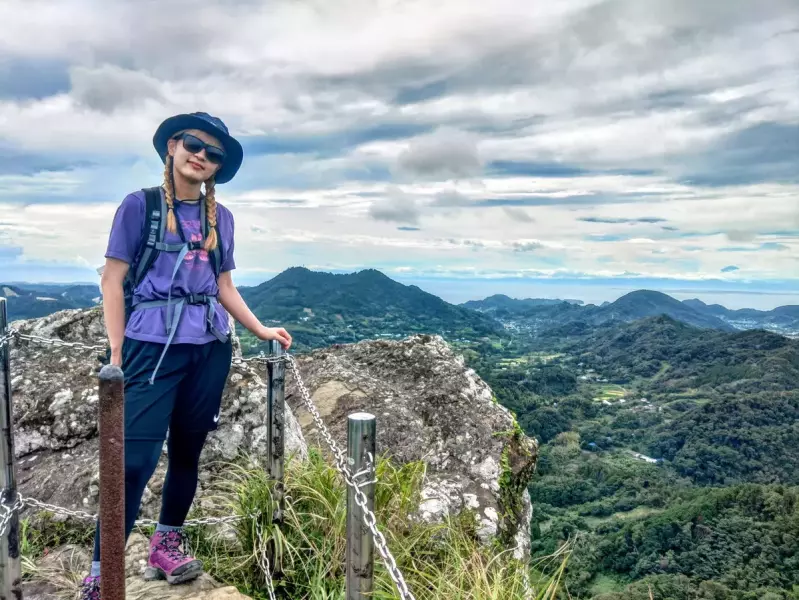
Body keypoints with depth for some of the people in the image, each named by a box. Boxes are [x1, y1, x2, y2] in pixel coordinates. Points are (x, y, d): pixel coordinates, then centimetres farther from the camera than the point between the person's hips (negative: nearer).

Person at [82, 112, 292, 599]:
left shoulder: (221, 217, 12)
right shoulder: (141, 205, 0)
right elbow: (113, 280, -2)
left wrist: (261, 330, 9)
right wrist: (117, 351, -7)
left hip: (210, 347, 5)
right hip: (152, 345, -4)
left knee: (188, 450, 11)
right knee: (135, 458, -7)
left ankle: (167, 546, 28)